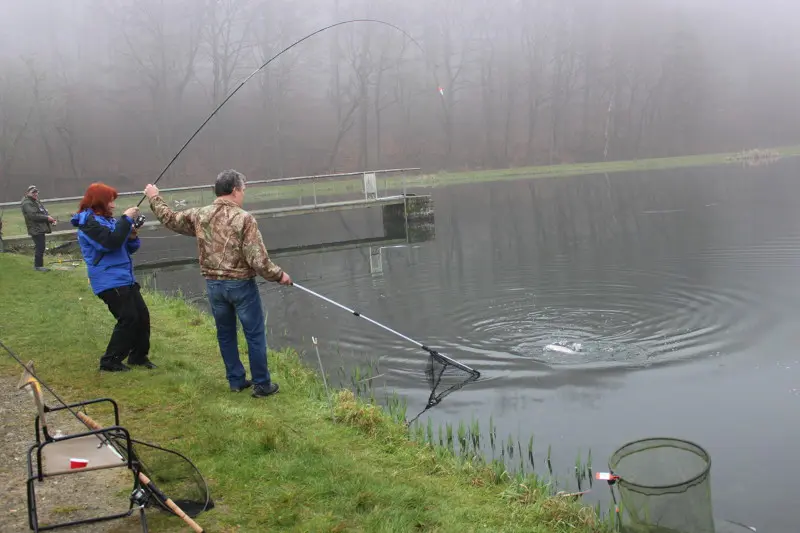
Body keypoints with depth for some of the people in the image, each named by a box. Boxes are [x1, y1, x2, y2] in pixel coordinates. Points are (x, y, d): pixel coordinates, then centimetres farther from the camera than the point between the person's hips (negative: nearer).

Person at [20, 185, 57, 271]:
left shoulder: (36, 201, 20)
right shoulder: (27, 203, -13)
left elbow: (44, 212, 22)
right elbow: (33, 215, -23)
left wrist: (51, 219, 4)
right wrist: (47, 218, -19)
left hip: (41, 228, 10)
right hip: (36, 229, -10)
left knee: (39, 247, 15)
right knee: (40, 247, -10)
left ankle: (37, 264, 23)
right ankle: (38, 265, -3)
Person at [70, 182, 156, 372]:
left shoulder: (107, 219, 17)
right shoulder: (89, 222, -11)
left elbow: (127, 248, 19)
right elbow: (111, 242, -26)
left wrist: (132, 237, -2)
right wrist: (126, 219, -20)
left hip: (125, 278, 9)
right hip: (109, 281, -9)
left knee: (142, 315, 8)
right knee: (128, 319, -10)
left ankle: (139, 356, 22)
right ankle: (110, 361, 2)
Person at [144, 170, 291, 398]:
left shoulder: (199, 215, -1)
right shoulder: (244, 218, -16)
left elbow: (170, 219, 16)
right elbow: (258, 259, -20)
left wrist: (155, 198, 32)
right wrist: (279, 275, -5)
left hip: (214, 285, 5)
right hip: (241, 285, -5)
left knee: (225, 334, 18)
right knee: (255, 335, 5)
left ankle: (236, 380, 26)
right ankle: (262, 384, 11)